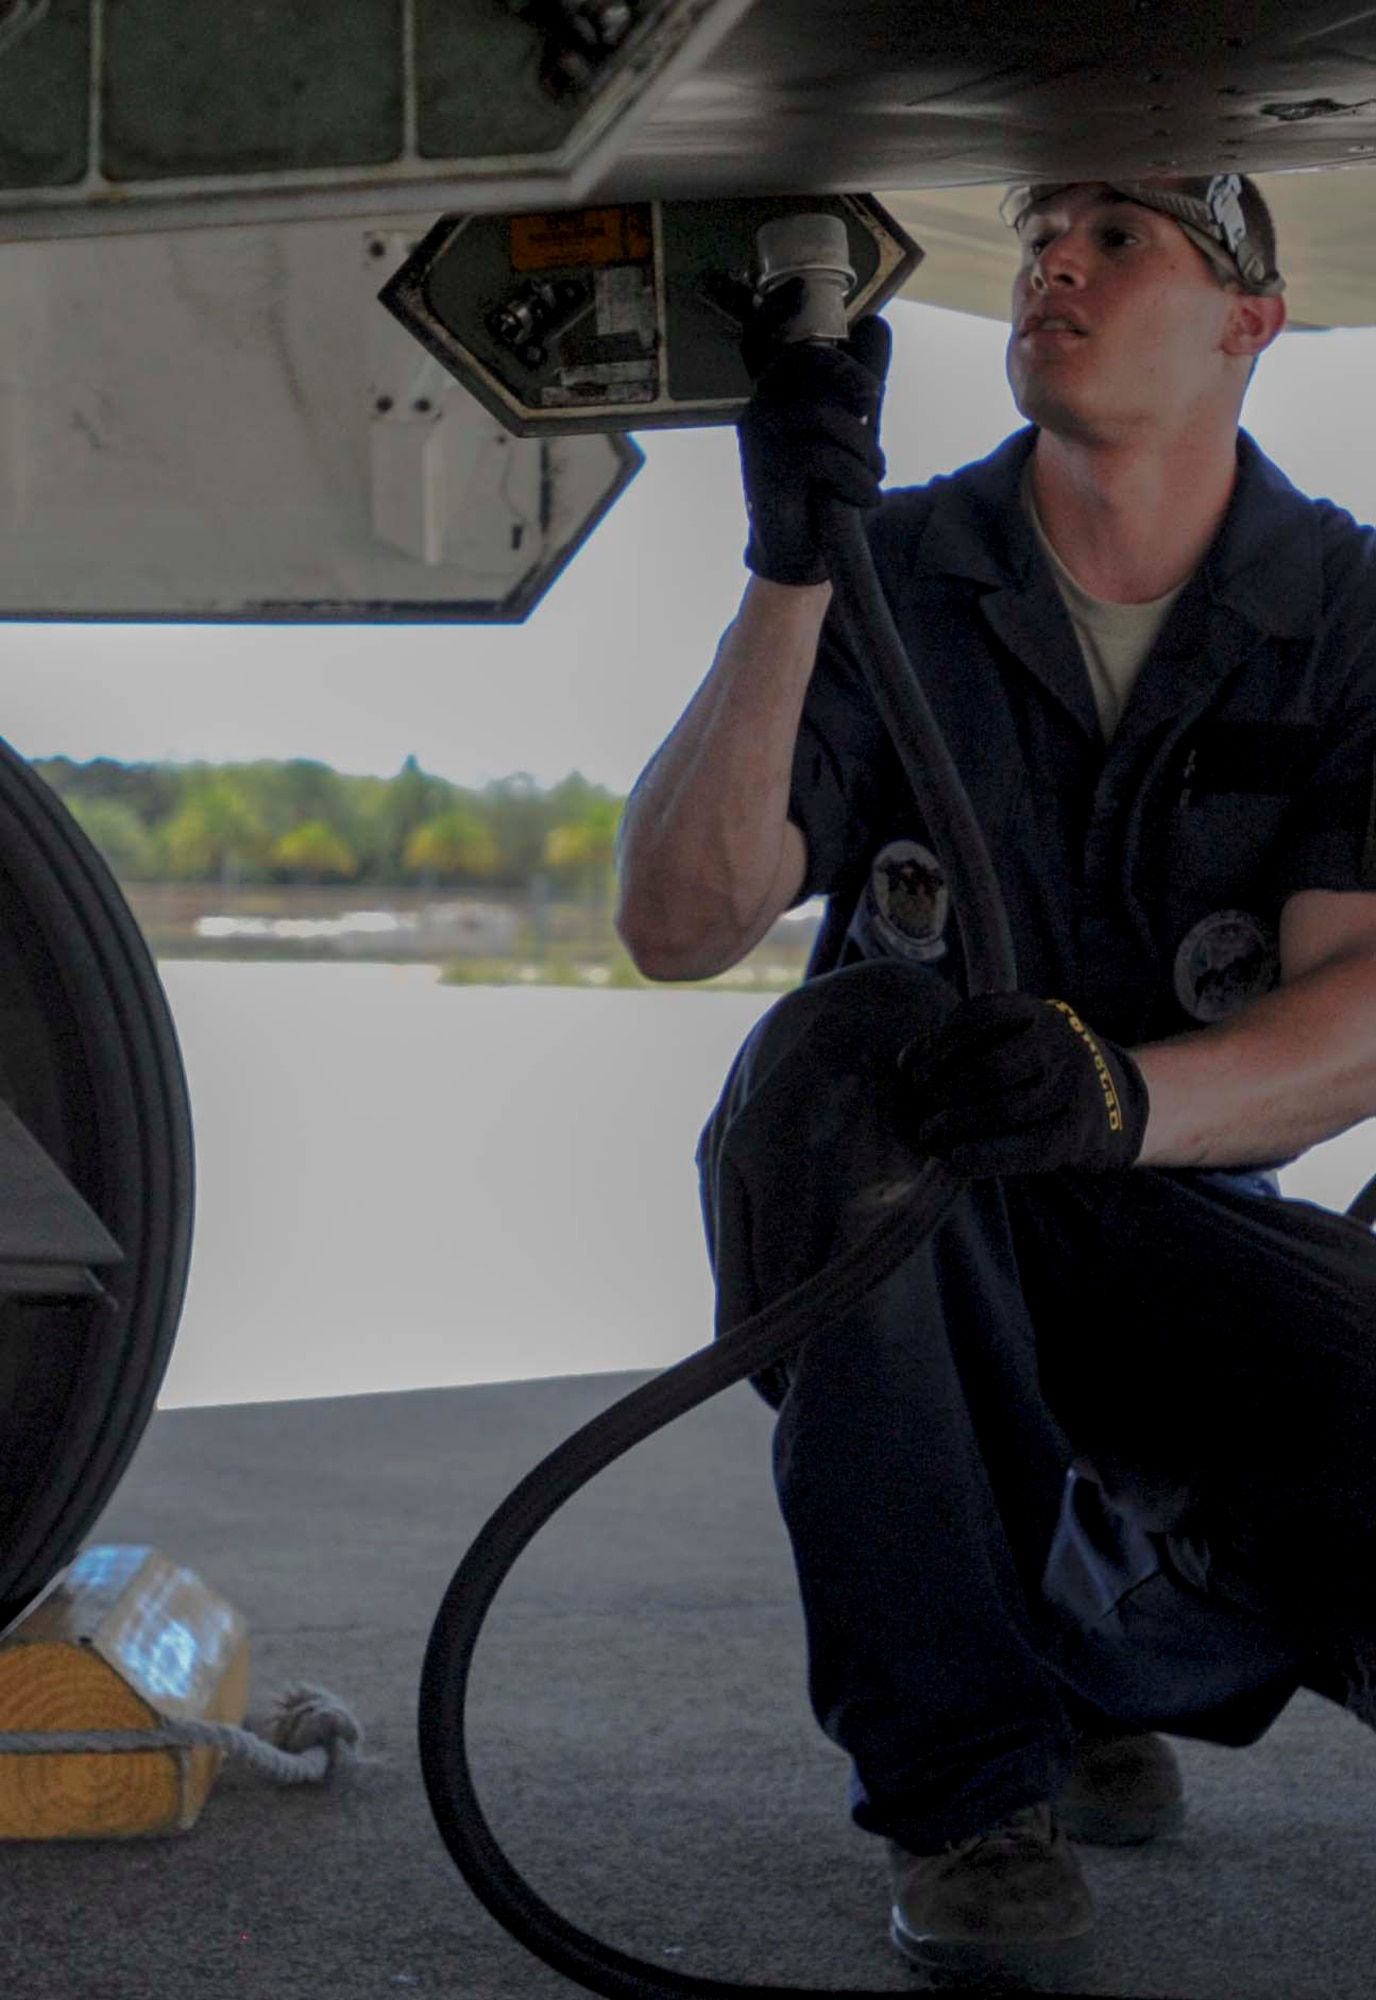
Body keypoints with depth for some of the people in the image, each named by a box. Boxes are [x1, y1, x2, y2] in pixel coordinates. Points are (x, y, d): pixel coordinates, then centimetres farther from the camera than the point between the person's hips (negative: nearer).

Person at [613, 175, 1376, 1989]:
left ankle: (1111, 1638, 10)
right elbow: (679, 925, -18)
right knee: (864, 1033, -35)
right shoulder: (896, 577, -6)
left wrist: (1125, 1093, -39)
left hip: (1177, 1225, 1)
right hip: (877, 1232, -1)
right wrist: (786, 577, -30)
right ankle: (964, 1773, -22)